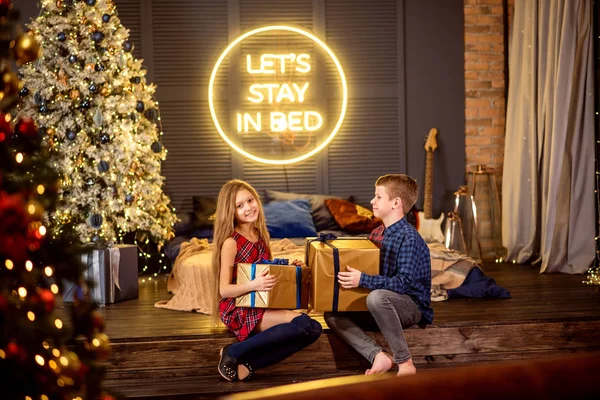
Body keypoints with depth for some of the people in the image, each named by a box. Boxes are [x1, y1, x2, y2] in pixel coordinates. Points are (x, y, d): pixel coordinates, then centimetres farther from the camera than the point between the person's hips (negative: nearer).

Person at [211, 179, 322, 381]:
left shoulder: (260, 235, 10)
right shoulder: (230, 242, -11)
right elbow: (224, 289, -14)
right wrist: (253, 285, -32)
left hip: (261, 307, 7)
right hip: (239, 310, -7)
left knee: (313, 329, -16)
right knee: (303, 323, -26)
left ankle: (247, 364, -15)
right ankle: (233, 352, -16)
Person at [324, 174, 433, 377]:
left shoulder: (409, 238, -18)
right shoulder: (376, 234, 9)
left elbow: (403, 283, -26)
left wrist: (362, 280, -30)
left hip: (412, 306, -8)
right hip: (385, 306, 8)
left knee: (376, 297, -39)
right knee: (332, 315, -5)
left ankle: (405, 363, -28)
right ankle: (378, 356, -19)